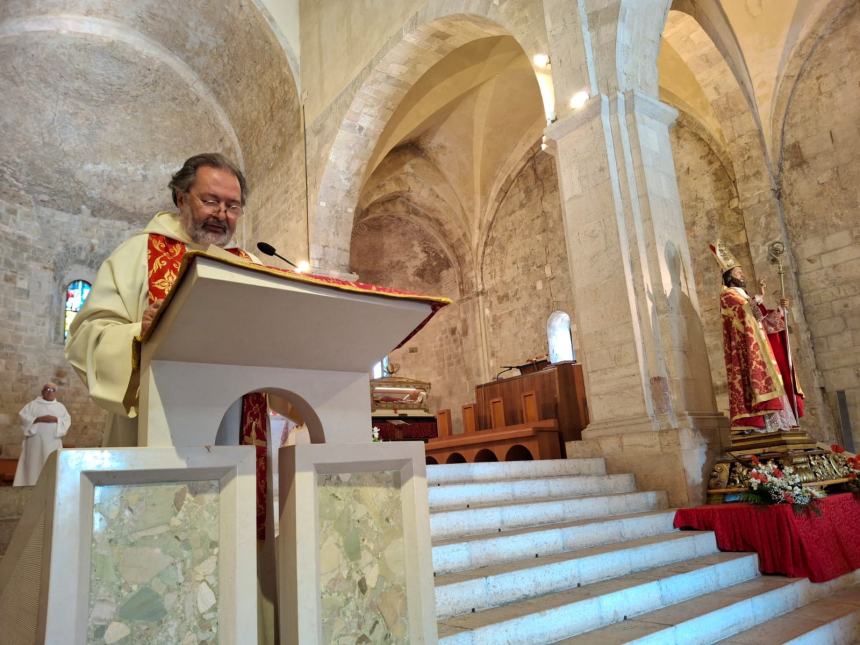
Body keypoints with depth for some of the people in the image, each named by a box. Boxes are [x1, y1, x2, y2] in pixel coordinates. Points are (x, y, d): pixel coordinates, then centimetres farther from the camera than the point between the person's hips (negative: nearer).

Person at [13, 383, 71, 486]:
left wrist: (56, 419, -12)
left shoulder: (60, 406, 13)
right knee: (34, 464, -5)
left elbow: (67, 420, 6)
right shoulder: (33, 404, 7)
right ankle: (32, 486, -2)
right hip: (37, 441, -2)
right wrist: (38, 419, -15)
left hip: (53, 442, 2)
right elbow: (23, 416, -4)